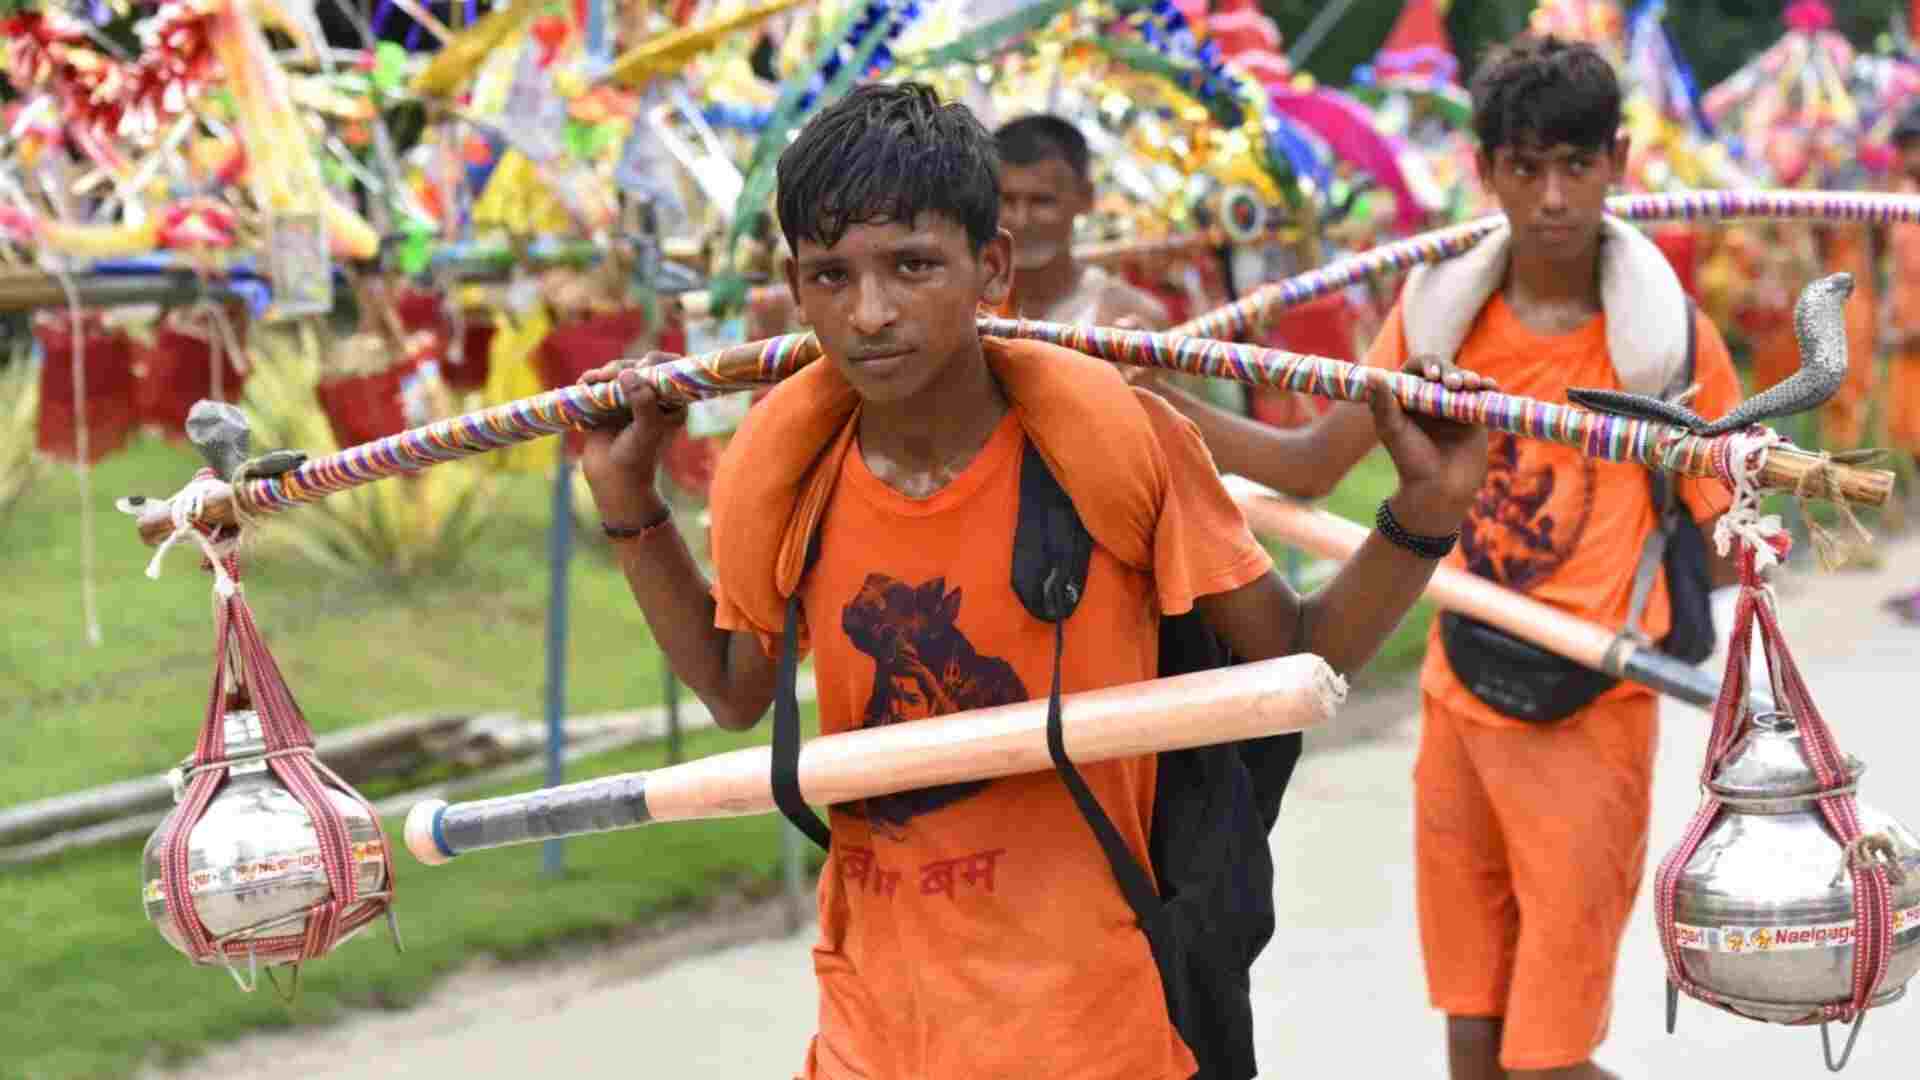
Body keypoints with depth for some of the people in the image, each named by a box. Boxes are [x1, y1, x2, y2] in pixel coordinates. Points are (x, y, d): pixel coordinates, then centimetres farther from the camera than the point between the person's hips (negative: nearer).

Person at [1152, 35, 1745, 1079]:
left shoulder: (1669, 336, -9)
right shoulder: (1441, 306, 1)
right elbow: (1310, 463, 5)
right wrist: (1158, 403, -6)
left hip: (1589, 723, -4)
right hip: (1458, 710, 4)